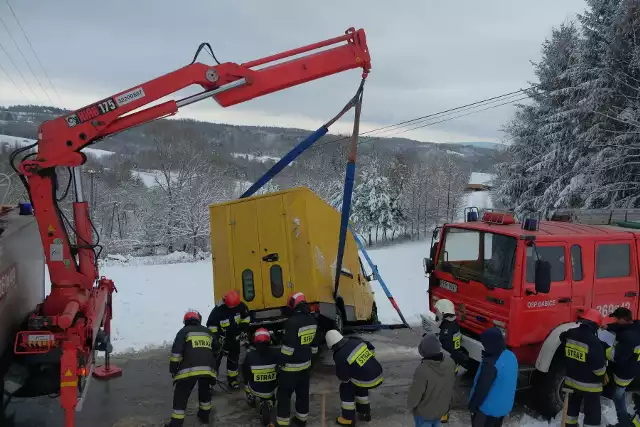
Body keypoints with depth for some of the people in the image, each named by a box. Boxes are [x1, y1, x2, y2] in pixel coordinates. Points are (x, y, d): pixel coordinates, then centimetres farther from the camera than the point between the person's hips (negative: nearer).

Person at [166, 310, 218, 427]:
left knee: (181, 395, 6)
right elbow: (215, 352, 31)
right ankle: (204, 414, 39)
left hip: (189, 369, -4)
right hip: (207, 369, 5)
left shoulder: (184, 331, 9)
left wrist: (173, 369, 7)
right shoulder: (208, 332, 24)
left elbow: (176, 351, -1)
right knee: (205, 391, 29)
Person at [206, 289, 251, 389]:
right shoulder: (218, 310, -28)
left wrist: (243, 329, 1)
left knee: (233, 358, 15)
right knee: (215, 359, -6)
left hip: (234, 338, 4)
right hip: (221, 338, -4)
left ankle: (232, 379, 30)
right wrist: (216, 337, -23)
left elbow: (246, 317, 3)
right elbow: (211, 325, -20)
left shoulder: (241, 306, -17)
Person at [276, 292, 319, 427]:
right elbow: (314, 343, 13)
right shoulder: (312, 319, 3)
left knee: (284, 393, 4)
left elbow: (288, 345, -22)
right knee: (303, 391, 17)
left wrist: (282, 361, -10)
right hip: (305, 363, 8)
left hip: (291, 365, -8)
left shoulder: (292, 321, -24)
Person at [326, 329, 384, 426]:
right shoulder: (356, 341, 4)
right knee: (359, 386, 32)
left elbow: (344, 378, -4)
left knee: (345, 388, 15)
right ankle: (365, 412, 41)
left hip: (367, 381, -7)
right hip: (379, 375, 7)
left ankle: (349, 418, 20)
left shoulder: (340, 356, -13)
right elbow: (372, 349, 17)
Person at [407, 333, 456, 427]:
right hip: (442, 408, 5)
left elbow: (415, 393, -25)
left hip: (424, 412, -5)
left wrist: (410, 405, -4)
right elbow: (452, 384, 1)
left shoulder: (422, 370, -39)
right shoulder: (450, 362, -18)